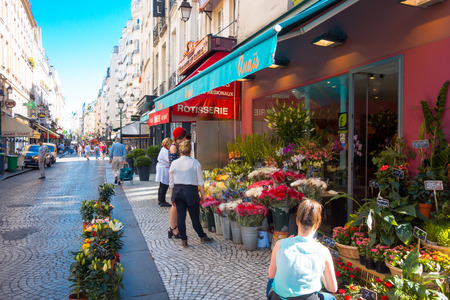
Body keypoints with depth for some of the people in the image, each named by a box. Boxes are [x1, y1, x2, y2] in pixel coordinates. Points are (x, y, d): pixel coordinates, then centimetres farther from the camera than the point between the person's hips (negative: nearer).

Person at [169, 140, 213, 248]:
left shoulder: (174, 163, 2)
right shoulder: (195, 163, -5)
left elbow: (171, 183, 7)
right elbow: (200, 181, -3)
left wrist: (172, 196, 15)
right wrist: (203, 195, 4)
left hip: (177, 191, 3)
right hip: (191, 191, -3)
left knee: (180, 216, 9)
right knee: (195, 216, 8)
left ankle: (183, 240, 16)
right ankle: (202, 237, 24)